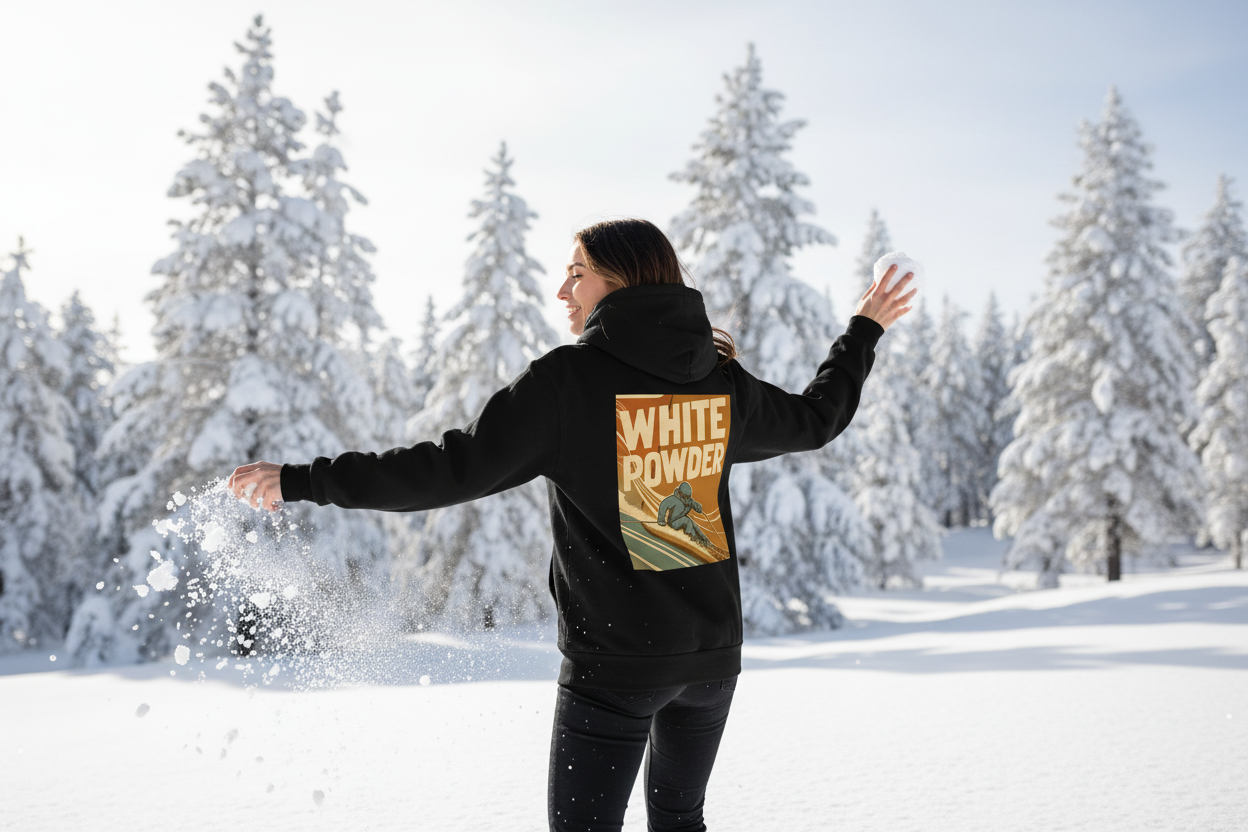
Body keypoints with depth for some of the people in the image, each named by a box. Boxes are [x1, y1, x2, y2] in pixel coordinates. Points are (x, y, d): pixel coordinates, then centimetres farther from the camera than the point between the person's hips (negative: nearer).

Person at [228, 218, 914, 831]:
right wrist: (864, 331, 37)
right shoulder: (723, 381, 3)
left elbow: (457, 468, -18)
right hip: (713, 654, 6)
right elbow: (815, 419, 21)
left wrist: (302, 481, -13)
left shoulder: (569, 377, -13)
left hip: (613, 661, -6)